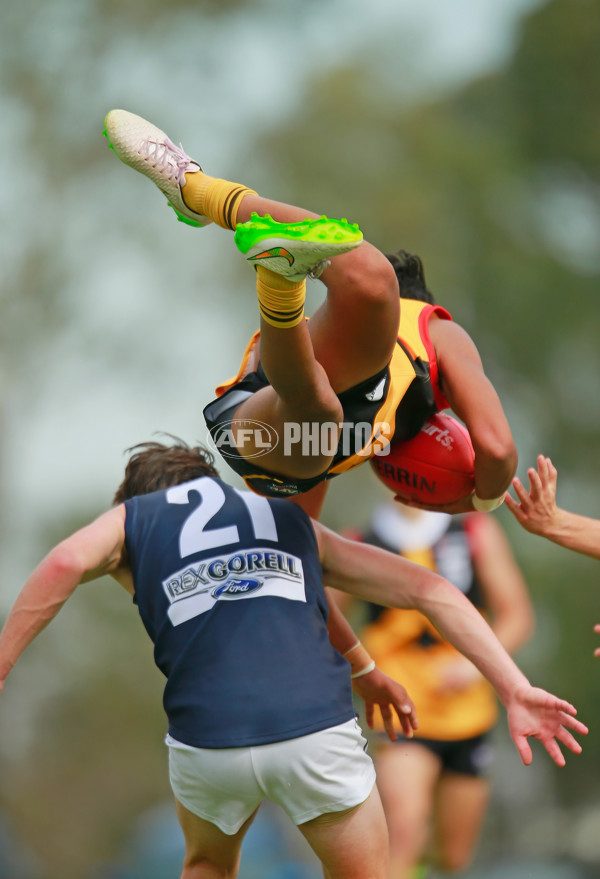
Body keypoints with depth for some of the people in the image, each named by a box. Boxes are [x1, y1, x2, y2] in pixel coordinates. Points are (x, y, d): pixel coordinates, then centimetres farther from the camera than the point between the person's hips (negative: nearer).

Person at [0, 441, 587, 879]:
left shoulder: (132, 517, 23)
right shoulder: (295, 524, 29)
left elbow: (66, 563, -2)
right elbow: (427, 590, 19)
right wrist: (515, 691, 14)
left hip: (207, 741, 0)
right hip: (318, 729, 0)